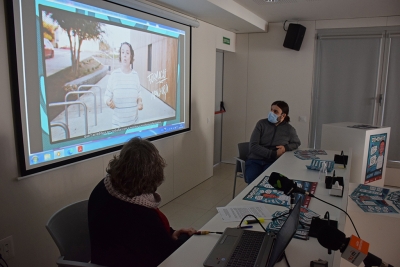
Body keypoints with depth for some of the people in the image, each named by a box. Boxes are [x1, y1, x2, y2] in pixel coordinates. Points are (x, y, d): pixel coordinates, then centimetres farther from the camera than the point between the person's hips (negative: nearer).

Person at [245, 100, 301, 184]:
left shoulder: (289, 129, 4)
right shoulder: (261, 123, 0)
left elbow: (297, 143, 23)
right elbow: (253, 146, -7)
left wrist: (286, 148, -1)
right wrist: (273, 154, -16)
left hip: (273, 162, 0)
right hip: (255, 160, 0)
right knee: (252, 180, -30)